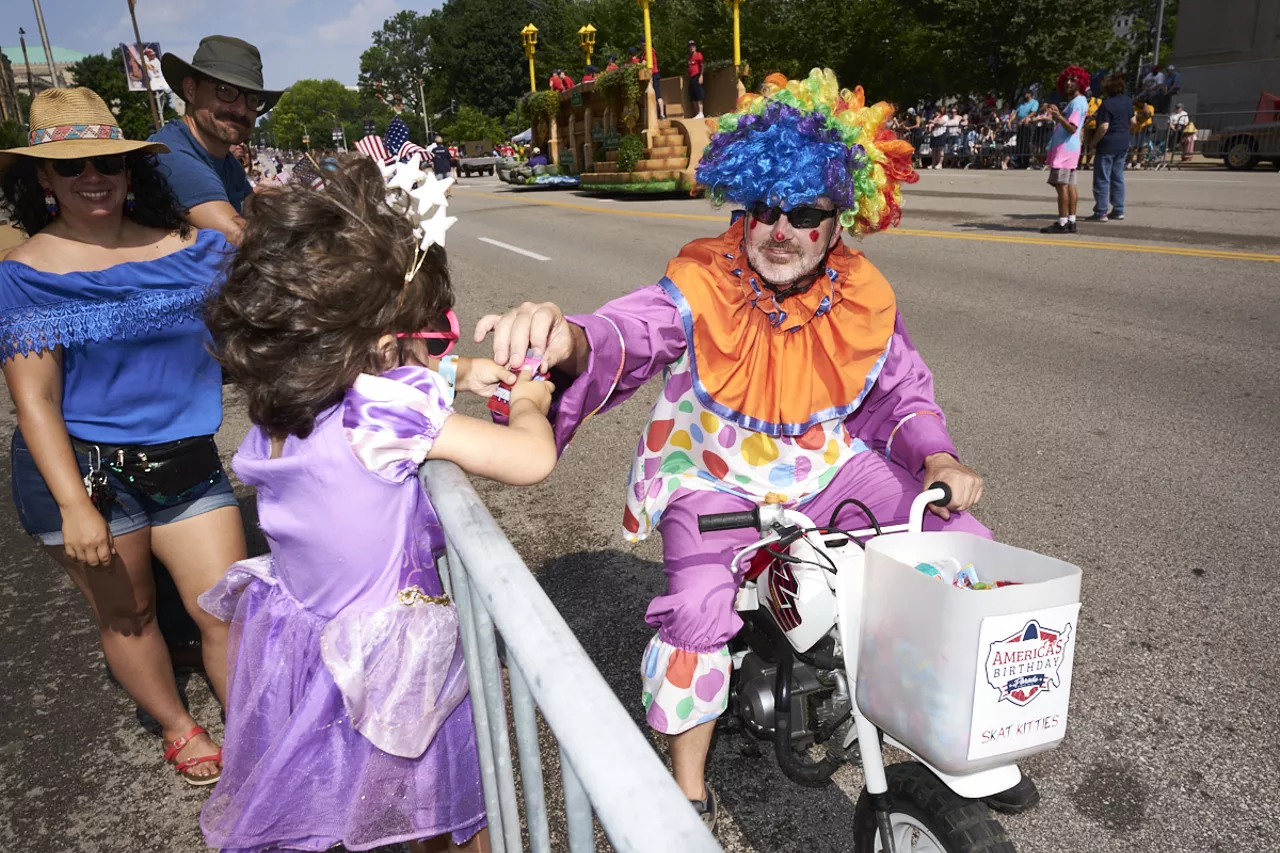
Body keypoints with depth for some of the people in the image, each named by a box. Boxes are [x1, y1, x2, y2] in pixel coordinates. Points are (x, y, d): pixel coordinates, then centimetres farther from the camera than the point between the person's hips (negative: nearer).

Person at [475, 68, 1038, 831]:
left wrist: (940, 460, -13)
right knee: (699, 607, -27)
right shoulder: (702, 285, -19)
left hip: (830, 462, 4)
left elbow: (903, 389, 5)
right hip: (718, 475, -3)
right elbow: (625, 336, -36)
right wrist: (565, 339, -60)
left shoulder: (864, 297, -7)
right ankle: (689, 787, 1)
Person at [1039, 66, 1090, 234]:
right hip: (1068, 147, 11)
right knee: (1070, 185, 7)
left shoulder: (1078, 102, -11)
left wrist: (1059, 117, -37)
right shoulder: (1075, 101, 20)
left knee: (1061, 185, -13)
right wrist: (1057, 115, 29)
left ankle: (1062, 223, -16)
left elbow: (1072, 128, -22)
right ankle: (1071, 221, 8)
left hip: (1065, 148, -11)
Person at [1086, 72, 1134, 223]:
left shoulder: (1107, 104, -16)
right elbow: (1132, 121, 15)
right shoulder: (1127, 101, 9)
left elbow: (1104, 126, -22)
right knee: (1118, 177, 14)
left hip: (1108, 144, -8)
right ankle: (1118, 210, 16)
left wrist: (1094, 142, -11)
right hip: (1123, 144, 8)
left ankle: (1101, 213, -3)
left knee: (1102, 179, -3)